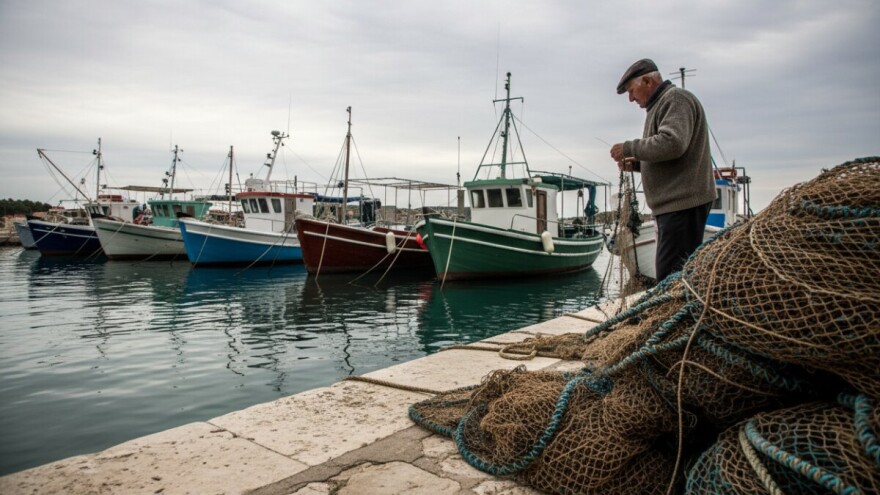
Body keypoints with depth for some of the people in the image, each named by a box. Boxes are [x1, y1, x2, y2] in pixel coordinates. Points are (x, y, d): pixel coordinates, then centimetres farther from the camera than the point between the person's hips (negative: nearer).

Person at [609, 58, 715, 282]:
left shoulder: (676, 99, -5)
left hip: (683, 201, -10)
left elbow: (672, 143, -22)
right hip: (673, 203, 10)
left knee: (670, 275, -14)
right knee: (672, 272, 9)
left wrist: (629, 148, -11)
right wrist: (636, 164, 14)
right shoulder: (661, 105, 25)